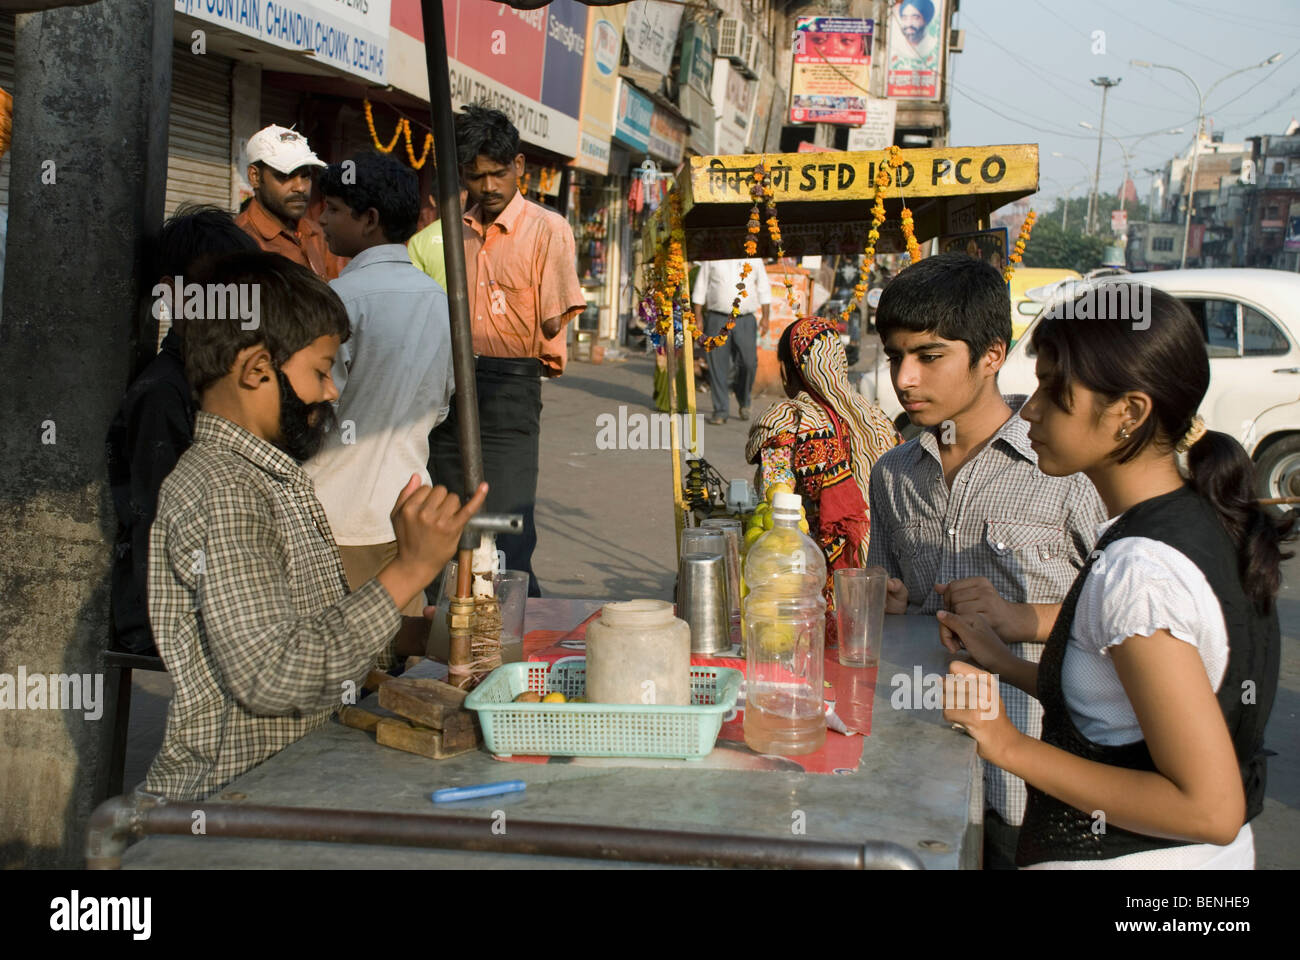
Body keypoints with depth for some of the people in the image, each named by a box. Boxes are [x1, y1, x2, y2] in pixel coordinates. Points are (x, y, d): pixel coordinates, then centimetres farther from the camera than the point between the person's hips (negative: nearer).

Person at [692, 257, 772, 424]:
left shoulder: (754, 258, 9)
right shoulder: (711, 259, 6)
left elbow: (764, 289, 11)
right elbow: (700, 288, 7)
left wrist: (766, 317, 3)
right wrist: (698, 318, 0)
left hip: (745, 320, 1)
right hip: (717, 320, -1)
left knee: (749, 363, -4)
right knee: (718, 366, -2)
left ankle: (744, 402, 22)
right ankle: (720, 411, 5)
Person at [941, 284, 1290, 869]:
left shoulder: (1136, 571, -26)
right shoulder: (1204, 522, 2)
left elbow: (1210, 808, -26)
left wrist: (1009, 746, -23)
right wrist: (1006, 664, 9)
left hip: (1121, 861, -8)